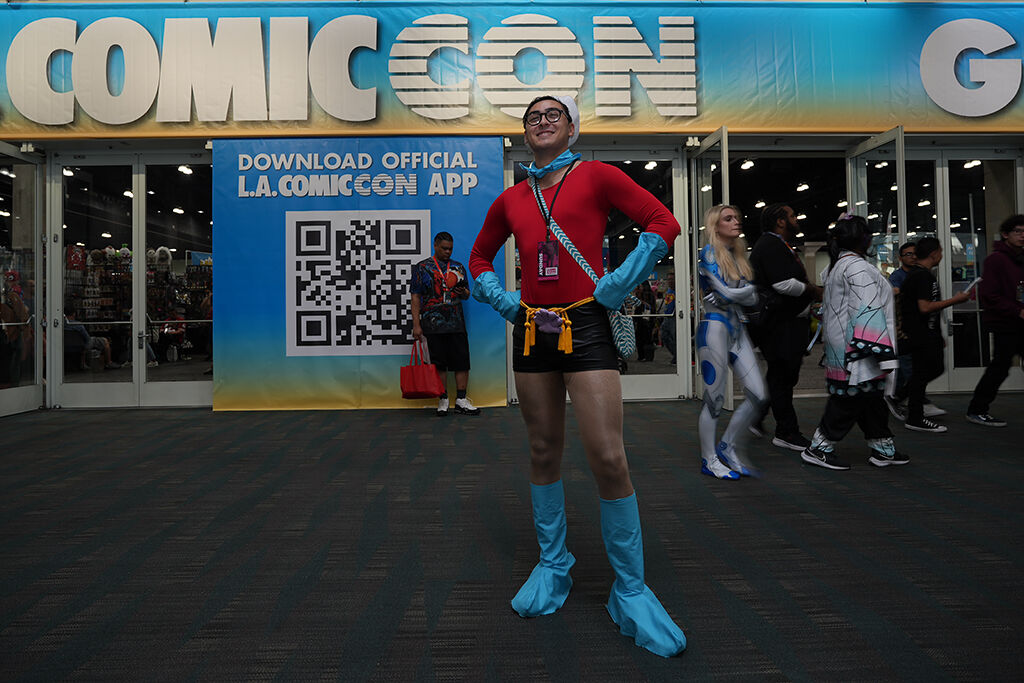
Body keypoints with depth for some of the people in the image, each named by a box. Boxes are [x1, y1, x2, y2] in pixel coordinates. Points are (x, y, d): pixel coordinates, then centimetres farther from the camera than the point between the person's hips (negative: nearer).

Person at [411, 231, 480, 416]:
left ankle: (461, 400, 8)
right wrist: (416, 324, -6)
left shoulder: (459, 267, 14)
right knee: (439, 363, 3)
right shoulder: (422, 267, 5)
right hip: (434, 324, -3)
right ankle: (443, 400, 12)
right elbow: (416, 297, 1)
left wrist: (463, 291, -6)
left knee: (462, 361, 0)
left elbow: (467, 295, 20)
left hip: (457, 323, 3)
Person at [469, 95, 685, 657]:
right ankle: (552, 565, 28)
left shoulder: (596, 176, 2)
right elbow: (479, 257, 26)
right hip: (531, 329, 5)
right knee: (543, 453, 11)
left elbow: (663, 223, -3)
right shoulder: (510, 200, 13)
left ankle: (630, 589, 8)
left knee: (608, 458, -10)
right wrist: (502, 301, 9)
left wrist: (617, 285, -9)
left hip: (585, 325, -4)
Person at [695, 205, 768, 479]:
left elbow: (753, 298, 9)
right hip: (715, 328, -7)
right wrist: (750, 288, 3)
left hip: (738, 328, 7)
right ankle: (709, 459, 12)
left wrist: (729, 294, -9)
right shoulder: (709, 252, -4)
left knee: (759, 396, 1)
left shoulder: (739, 254, 17)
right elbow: (726, 292, -14)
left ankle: (727, 447, 17)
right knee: (715, 398, -2)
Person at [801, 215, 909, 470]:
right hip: (857, 350, -10)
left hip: (840, 348, 10)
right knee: (851, 399, -4)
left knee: (872, 399, 15)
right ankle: (818, 448, 2)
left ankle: (883, 449, 24)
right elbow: (867, 312, -21)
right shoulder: (858, 268, -15)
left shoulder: (835, 267, 16)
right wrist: (883, 353, -22)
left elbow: (827, 309, 22)